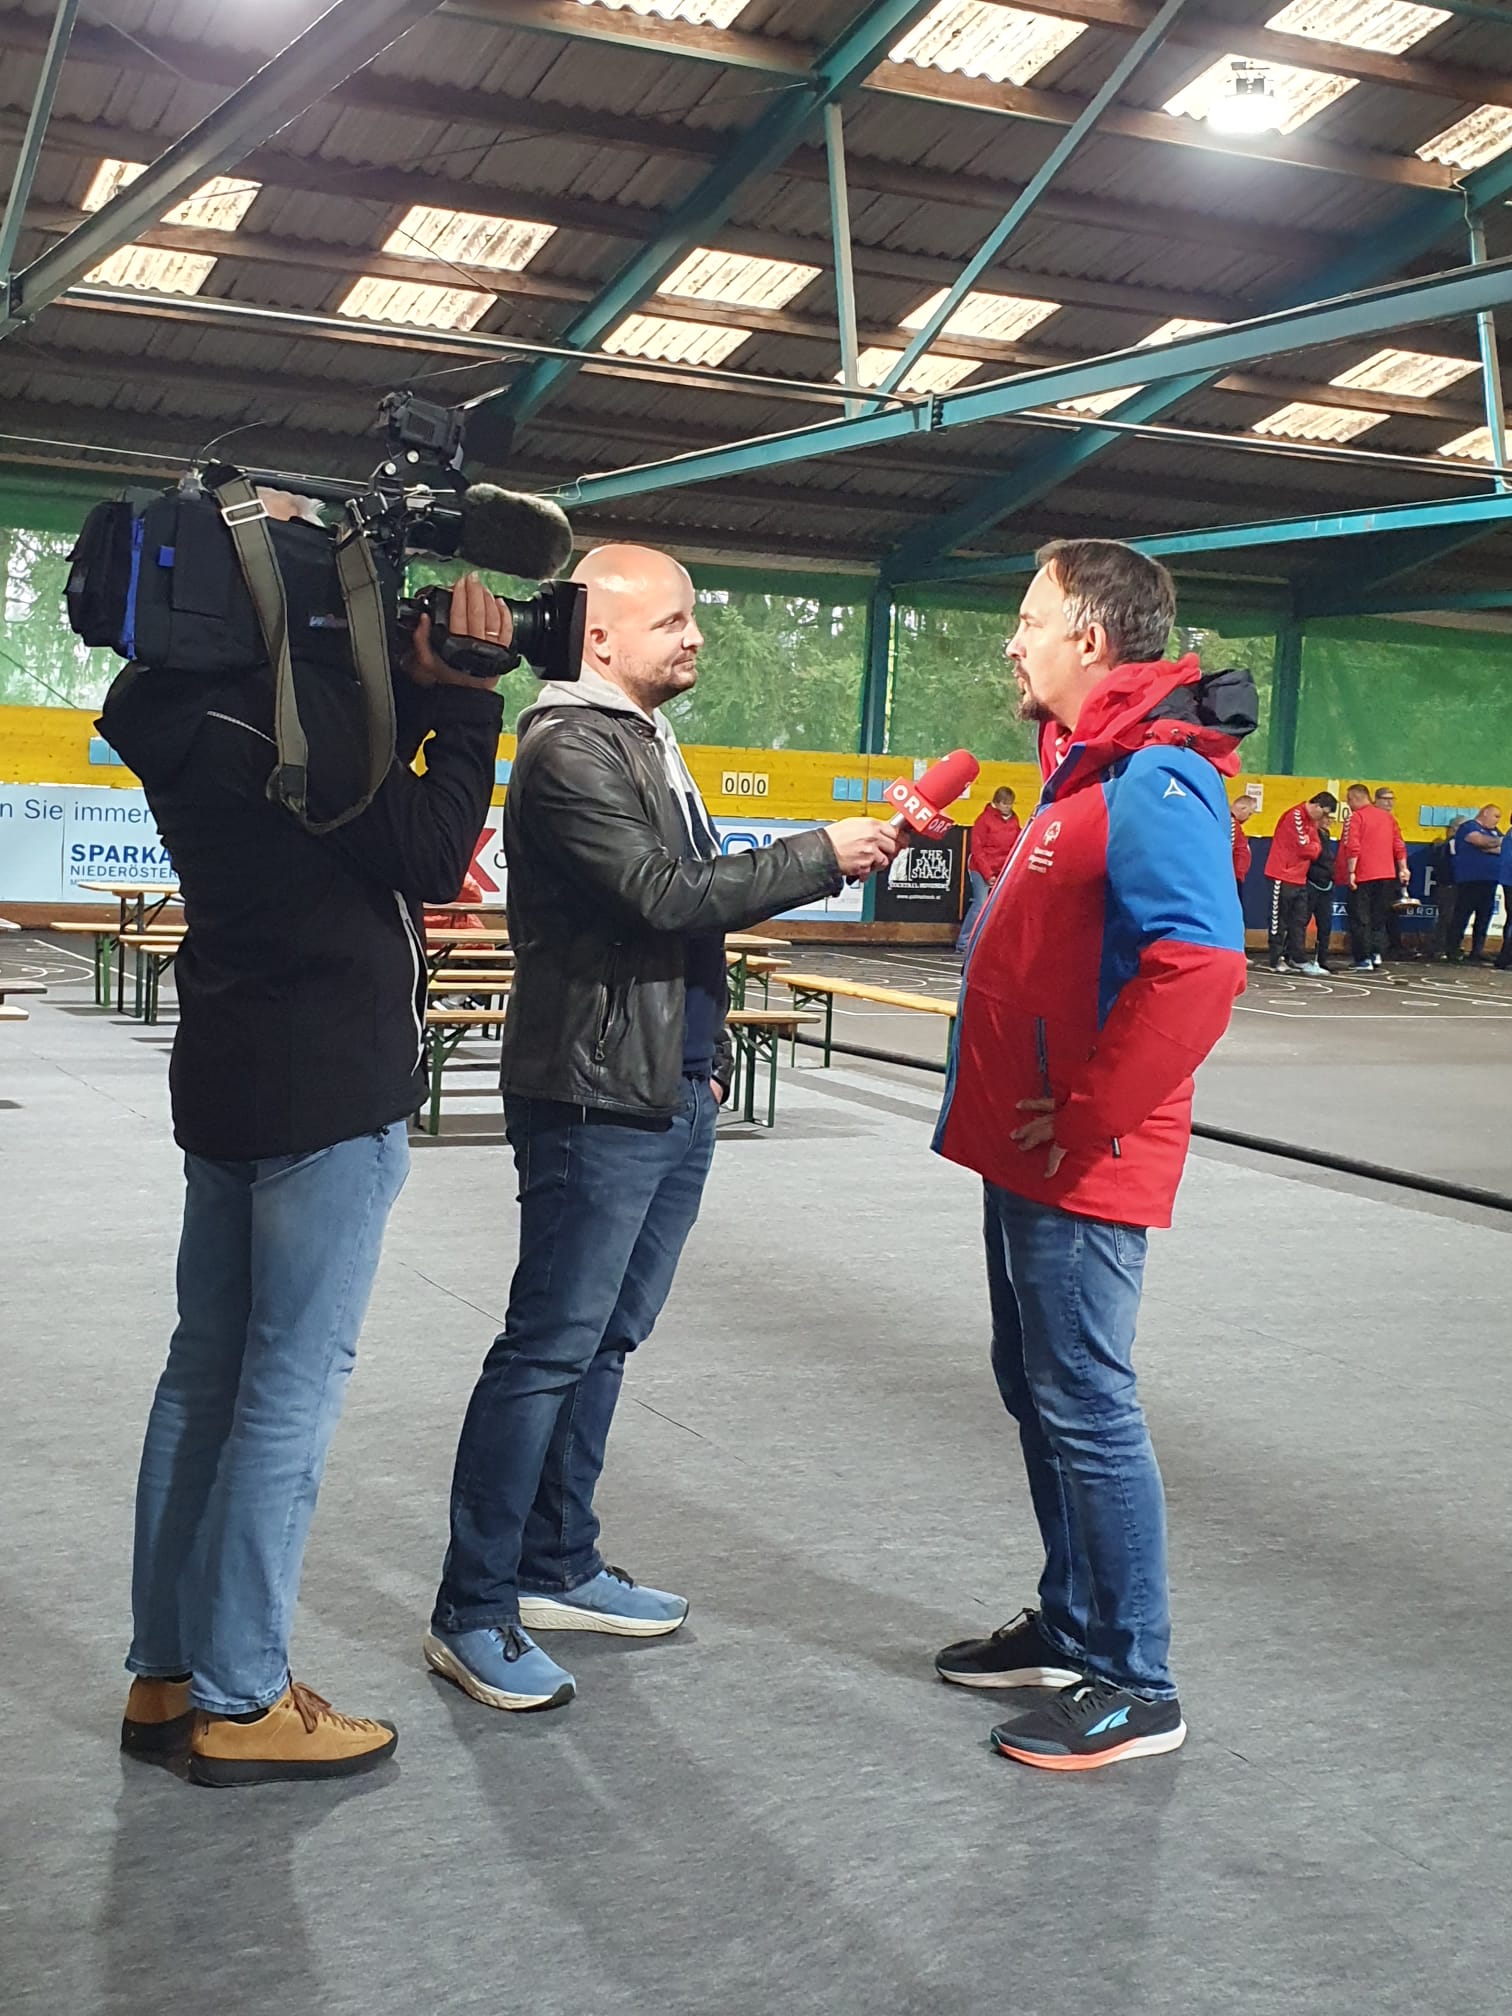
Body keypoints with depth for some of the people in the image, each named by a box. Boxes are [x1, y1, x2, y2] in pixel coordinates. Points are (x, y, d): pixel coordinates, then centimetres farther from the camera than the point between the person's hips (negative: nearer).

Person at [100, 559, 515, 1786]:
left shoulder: (190, 706, 10)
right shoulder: (281, 709, -18)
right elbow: (426, 859, -14)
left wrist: (426, 693, 3)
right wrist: (465, 700, -9)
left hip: (233, 1084, 10)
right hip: (328, 1096, -10)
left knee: (209, 1373, 13)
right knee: (293, 1386, -2)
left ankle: (167, 1673, 22)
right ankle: (240, 1703, 6)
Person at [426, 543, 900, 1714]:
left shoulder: (649, 742, 18)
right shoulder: (570, 750, -13)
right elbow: (665, 895, -21)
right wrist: (823, 857, -15)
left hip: (674, 1093, 10)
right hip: (598, 1099, -10)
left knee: (608, 1342, 15)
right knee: (549, 1351, -5)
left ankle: (559, 1568, 26)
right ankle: (473, 1612, 4)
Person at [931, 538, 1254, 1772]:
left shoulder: (1154, 782, -18)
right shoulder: (1088, 772, 15)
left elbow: (1198, 968, -31)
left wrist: (1087, 1118, -23)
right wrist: (1017, 1115, 15)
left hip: (1084, 1167, -10)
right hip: (1027, 1156, 10)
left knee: (1086, 1410, -3)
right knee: (1037, 1390, 18)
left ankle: (1135, 1688, 10)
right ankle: (1072, 1627, 32)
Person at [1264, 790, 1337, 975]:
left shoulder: (1312, 821, 15)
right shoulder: (1296, 816, -16)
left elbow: (1316, 849, 12)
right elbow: (1304, 848, -19)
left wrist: (1312, 848, -8)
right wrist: (1314, 848, 0)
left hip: (1300, 879, 9)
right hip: (1283, 877, -9)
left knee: (1299, 921, 10)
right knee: (1279, 920, -3)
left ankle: (1299, 959, 14)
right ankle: (1276, 961, 1)